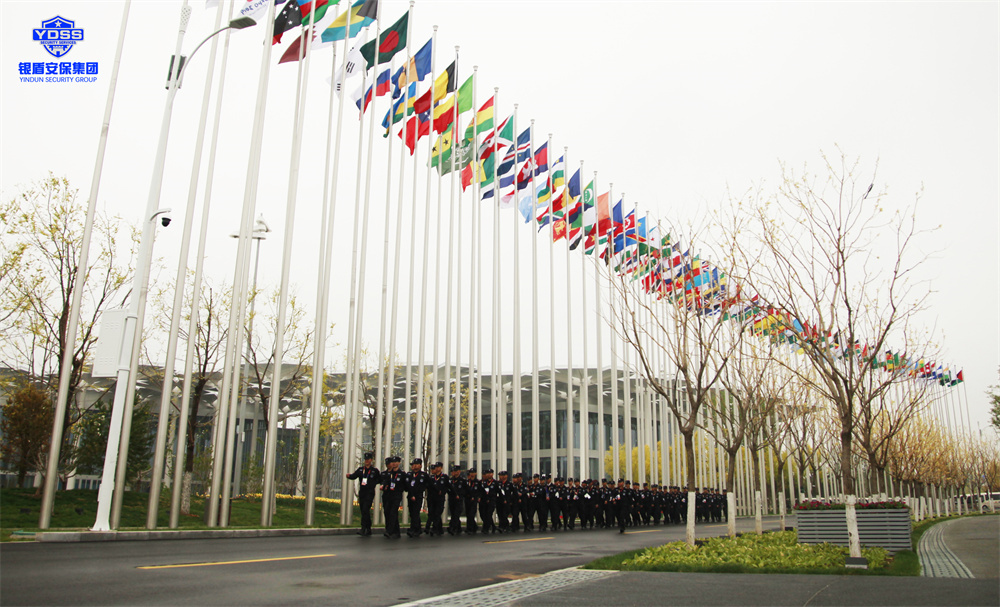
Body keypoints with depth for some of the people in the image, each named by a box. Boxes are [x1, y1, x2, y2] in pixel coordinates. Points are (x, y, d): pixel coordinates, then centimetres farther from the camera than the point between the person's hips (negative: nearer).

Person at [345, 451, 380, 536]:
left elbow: (380, 479, 11)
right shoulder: (360, 469, 11)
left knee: (365, 510, -18)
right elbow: (354, 476, 0)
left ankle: (363, 529, -22)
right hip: (361, 493, 5)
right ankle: (368, 530, 20)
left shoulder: (375, 470, 1)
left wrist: (373, 484, 0)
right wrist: (349, 476, -20)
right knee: (364, 511, 9)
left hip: (369, 493, -5)